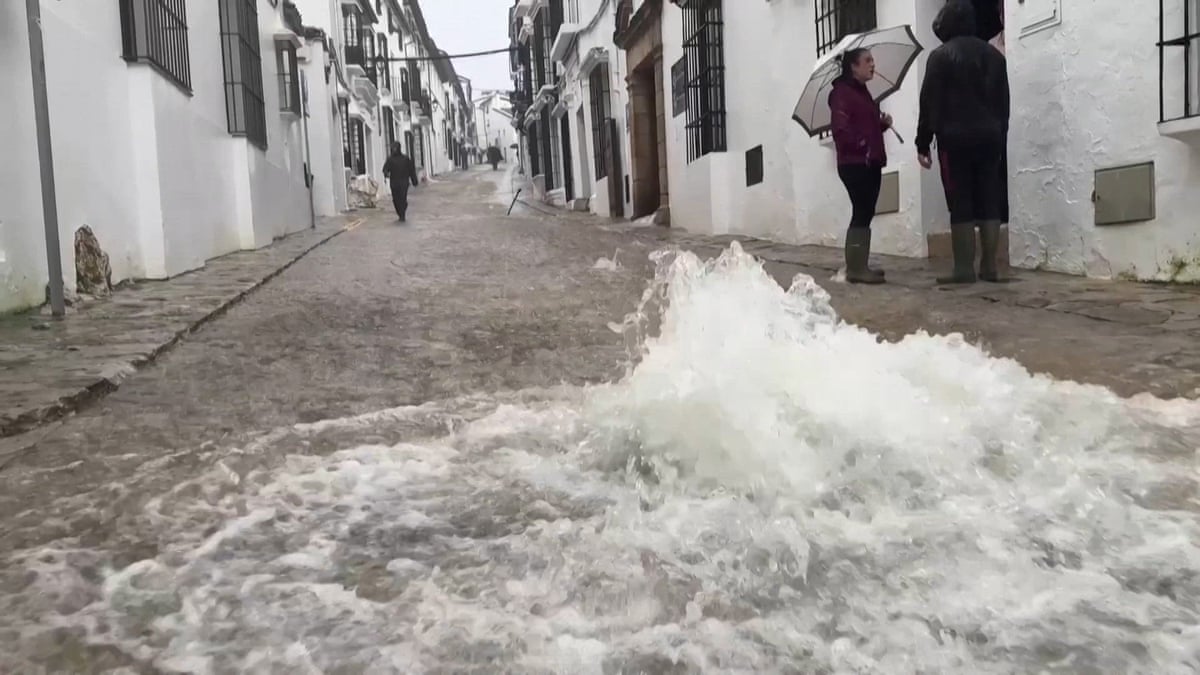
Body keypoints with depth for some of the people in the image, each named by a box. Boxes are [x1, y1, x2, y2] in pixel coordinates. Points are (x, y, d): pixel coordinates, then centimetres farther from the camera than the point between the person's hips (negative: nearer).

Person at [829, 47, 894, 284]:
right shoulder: (842, 93, -9)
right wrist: (862, 145, -19)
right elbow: (841, 129, -19)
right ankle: (855, 268, -7)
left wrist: (883, 123, 6)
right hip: (854, 164, -9)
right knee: (861, 213, -10)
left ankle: (860, 266, 15)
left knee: (865, 214, 10)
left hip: (870, 163, 9)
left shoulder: (863, 92, 20)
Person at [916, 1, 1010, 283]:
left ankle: (964, 268, -6)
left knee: (961, 204, -4)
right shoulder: (994, 54, 14)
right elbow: (1004, 103, 16)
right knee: (989, 201, 6)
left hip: (956, 138, -5)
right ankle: (989, 266, 6)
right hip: (990, 136, 5)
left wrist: (922, 143, -3)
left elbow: (930, 103, -7)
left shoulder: (941, 56, -4)